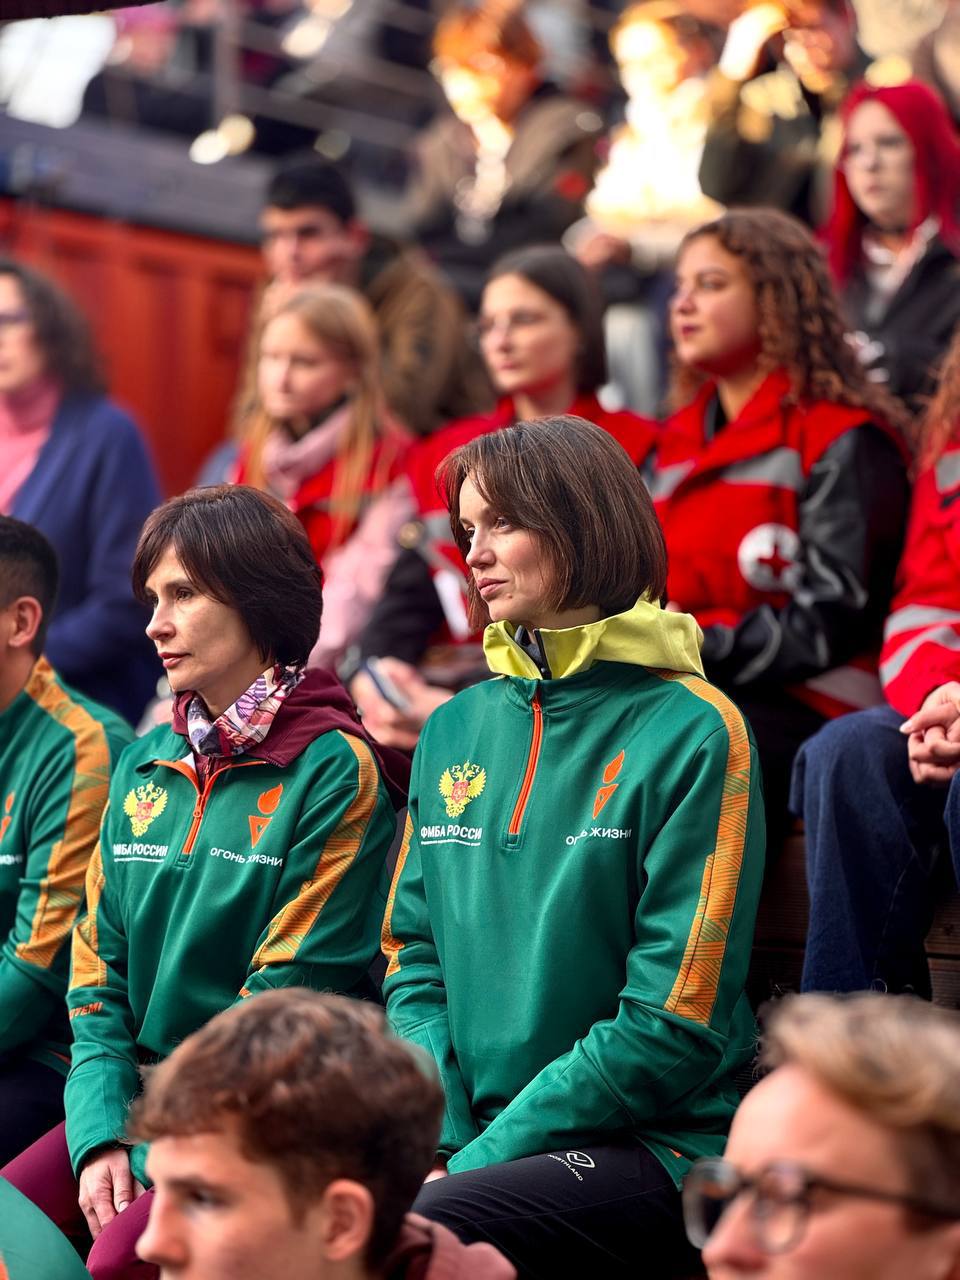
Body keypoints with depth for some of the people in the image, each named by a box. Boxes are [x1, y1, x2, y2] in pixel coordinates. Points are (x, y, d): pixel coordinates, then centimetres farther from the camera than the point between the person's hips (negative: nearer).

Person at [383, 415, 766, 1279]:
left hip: (643, 1144, -5)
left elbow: (674, 1023, -10)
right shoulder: (455, 730, 14)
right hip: (464, 1131, 6)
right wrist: (434, 1140, -3)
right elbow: (414, 958, 15)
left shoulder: (692, 732, -6)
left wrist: (480, 1160, -12)